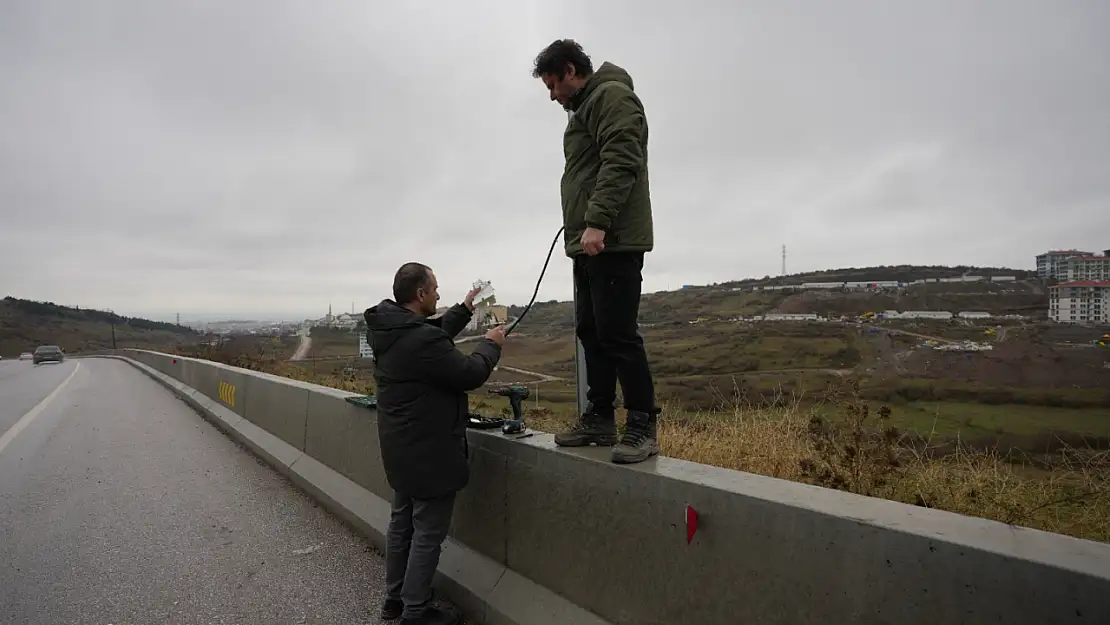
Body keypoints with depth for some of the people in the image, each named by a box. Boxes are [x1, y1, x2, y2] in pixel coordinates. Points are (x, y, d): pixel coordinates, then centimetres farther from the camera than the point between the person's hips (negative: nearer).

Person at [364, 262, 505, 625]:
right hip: (429, 451, -10)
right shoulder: (421, 340, -29)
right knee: (428, 533, 4)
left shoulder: (389, 330, 1)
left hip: (402, 448, 10)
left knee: (402, 523, 21)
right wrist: (491, 344, -2)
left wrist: (464, 310, 18)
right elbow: (470, 374, -19)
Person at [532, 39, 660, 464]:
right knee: (591, 331, 9)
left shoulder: (612, 96, -3)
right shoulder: (585, 109, 27)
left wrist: (597, 223, -26)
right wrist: (583, 232, 17)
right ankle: (600, 418, 15)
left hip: (613, 242, -10)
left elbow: (620, 164, -18)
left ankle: (643, 426, -4)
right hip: (589, 243, 10)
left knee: (617, 333, -11)